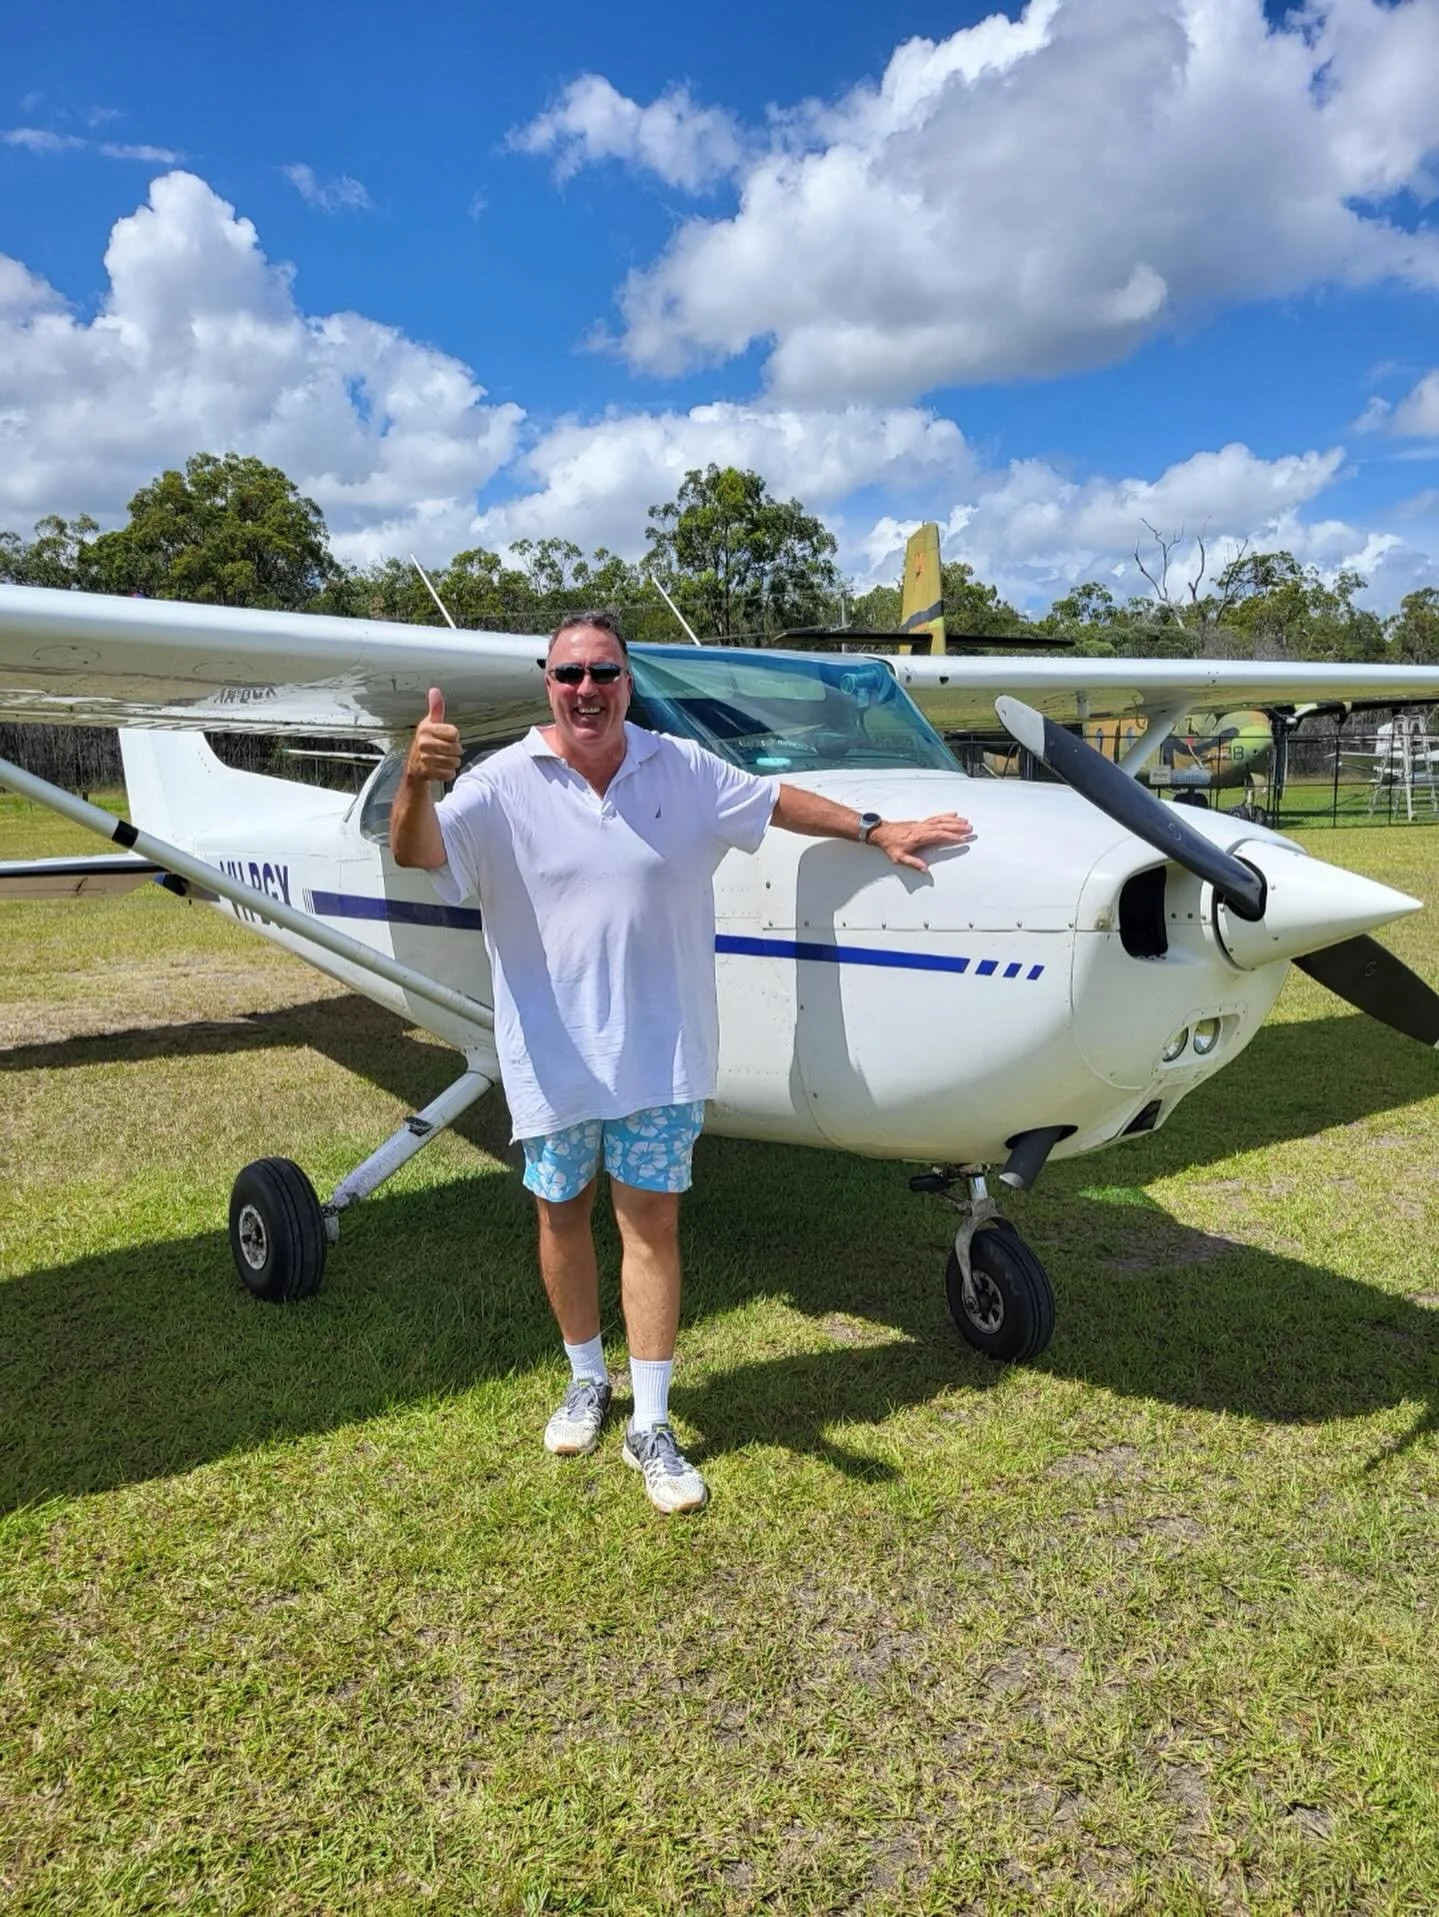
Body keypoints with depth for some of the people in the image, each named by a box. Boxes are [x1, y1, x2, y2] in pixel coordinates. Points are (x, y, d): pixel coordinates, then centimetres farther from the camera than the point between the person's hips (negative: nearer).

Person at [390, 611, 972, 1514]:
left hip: (658, 1050, 1)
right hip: (552, 1054, 0)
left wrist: (875, 829, 15)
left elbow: (773, 800, 14)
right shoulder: (504, 784, -8)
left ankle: (651, 1425, 17)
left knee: (652, 1221, 4)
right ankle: (588, 1378, 38)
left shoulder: (683, 770, 0)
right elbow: (416, 852, -21)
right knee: (563, 1214, 14)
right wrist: (417, 780, -43)